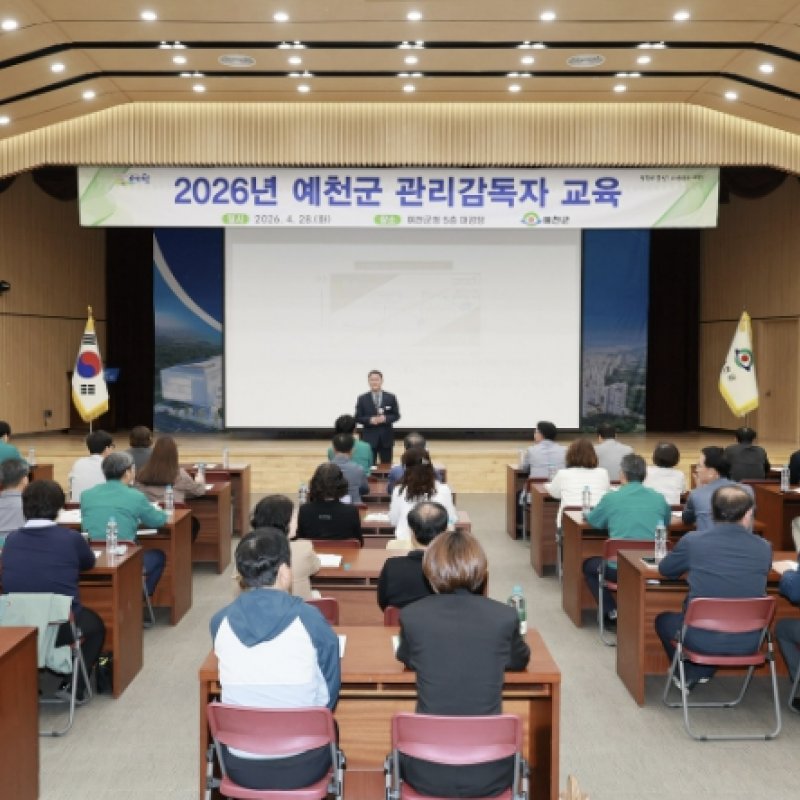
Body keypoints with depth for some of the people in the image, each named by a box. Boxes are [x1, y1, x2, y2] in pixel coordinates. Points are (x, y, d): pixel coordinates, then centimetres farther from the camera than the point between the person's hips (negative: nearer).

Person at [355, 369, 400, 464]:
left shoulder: (391, 397, 5)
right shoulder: (362, 398, 3)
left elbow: (396, 415, 5)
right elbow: (358, 418, 2)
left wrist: (385, 418, -14)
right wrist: (370, 420, -16)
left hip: (386, 437, 1)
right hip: (369, 438, -1)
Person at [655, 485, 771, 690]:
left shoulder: (692, 541, -13)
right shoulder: (764, 548, -7)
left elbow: (665, 570, 7)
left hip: (703, 640, -2)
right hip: (747, 642, 2)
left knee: (663, 619, 29)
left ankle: (688, 676, 37)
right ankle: (700, 673, 33)